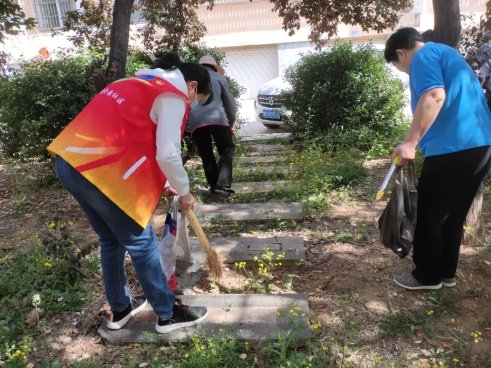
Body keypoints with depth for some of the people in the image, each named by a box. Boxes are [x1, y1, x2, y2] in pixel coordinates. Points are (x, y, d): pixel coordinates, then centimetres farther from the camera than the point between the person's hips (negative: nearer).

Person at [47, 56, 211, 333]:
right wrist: (184, 192, 2)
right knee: (141, 243, 4)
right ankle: (169, 314, 19)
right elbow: (167, 154, -15)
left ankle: (120, 309, 35)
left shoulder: (143, 83, 24)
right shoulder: (172, 96, -5)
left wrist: (162, 183, 26)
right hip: (98, 171, -10)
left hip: (69, 161, 10)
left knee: (112, 240, 21)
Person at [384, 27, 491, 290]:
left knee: (429, 215, 4)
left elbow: (434, 97, -23)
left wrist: (410, 143, -23)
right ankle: (446, 273, 29)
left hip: (454, 147, -10)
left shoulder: (424, 57, -4)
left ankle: (427, 276, 17)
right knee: (453, 215, 18)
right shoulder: (443, 53, 26)